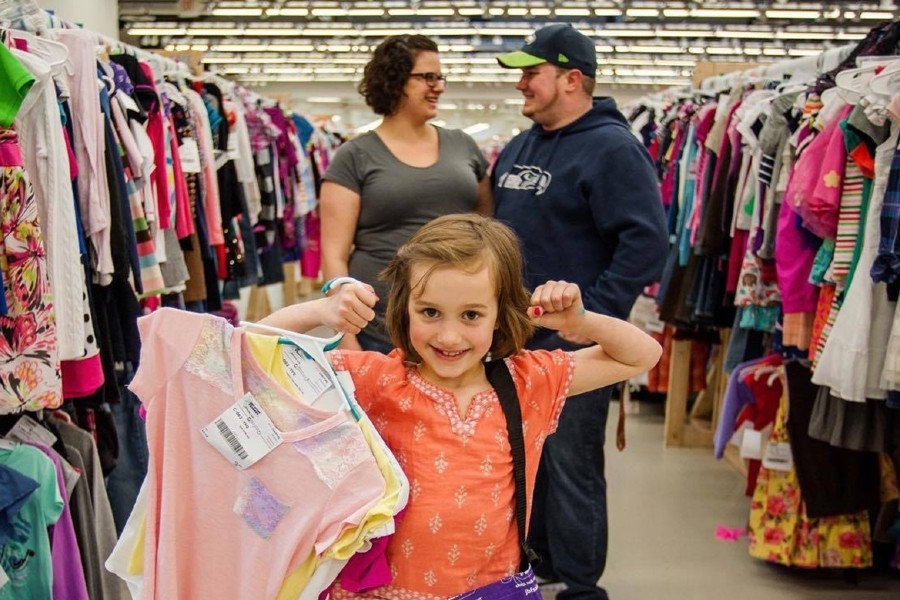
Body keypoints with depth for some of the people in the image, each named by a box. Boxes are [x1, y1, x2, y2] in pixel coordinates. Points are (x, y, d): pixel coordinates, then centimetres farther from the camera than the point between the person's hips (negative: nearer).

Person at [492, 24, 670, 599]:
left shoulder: (612, 148, -13)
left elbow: (647, 242, -20)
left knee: (570, 467, 1)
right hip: (514, 335, 8)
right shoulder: (517, 149, 13)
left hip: (571, 341, -8)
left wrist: (593, 313, -21)